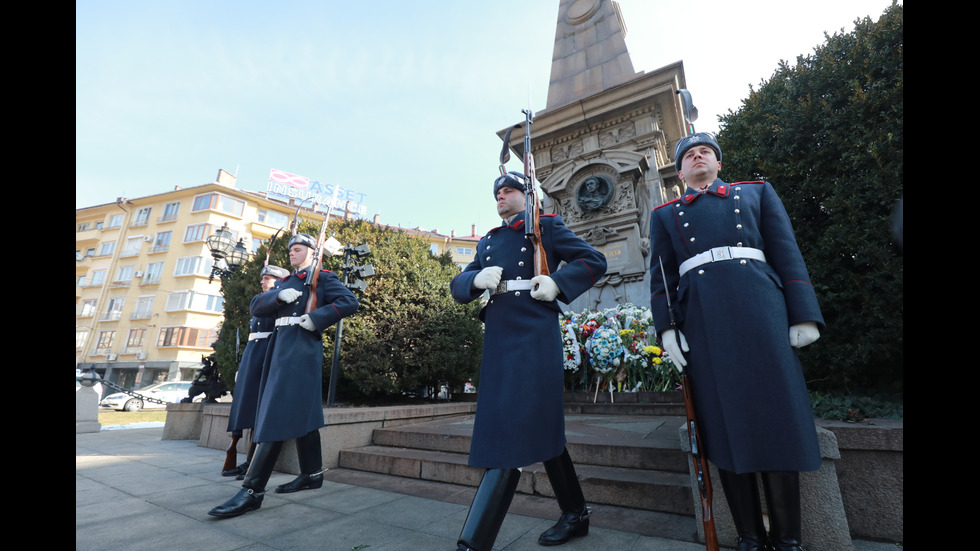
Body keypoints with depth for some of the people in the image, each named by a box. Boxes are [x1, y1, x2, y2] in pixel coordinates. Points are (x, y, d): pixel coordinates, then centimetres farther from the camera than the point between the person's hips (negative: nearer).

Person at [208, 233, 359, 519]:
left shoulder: (323, 278, 2)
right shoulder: (284, 282, 24)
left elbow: (350, 302, -11)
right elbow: (256, 307, 12)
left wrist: (316, 318, -18)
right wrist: (279, 296, -8)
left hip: (302, 347, -8)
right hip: (281, 346, 8)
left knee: (277, 412, -12)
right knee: (300, 410, 11)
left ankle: (253, 490, -9)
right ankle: (312, 474, 19)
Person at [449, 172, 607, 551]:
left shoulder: (547, 225, 10)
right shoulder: (487, 242, 23)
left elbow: (595, 261, 6)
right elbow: (458, 286, 17)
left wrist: (557, 281, -12)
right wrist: (477, 278, -7)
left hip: (535, 334, -6)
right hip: (498, 338, 6)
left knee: (515, 428, -11)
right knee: (539, 426, 12)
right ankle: (575, 515, 29)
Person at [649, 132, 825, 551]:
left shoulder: (757, 191, 20)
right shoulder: (665, 214, 19)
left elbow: (787, 253, 11)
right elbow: (661, 275, 10)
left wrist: (804, 315, 1)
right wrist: (666, 328, -1)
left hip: (759, 308, 0)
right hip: (701, 321, 0)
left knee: (777, 419, 1)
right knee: (724, 424, 2)